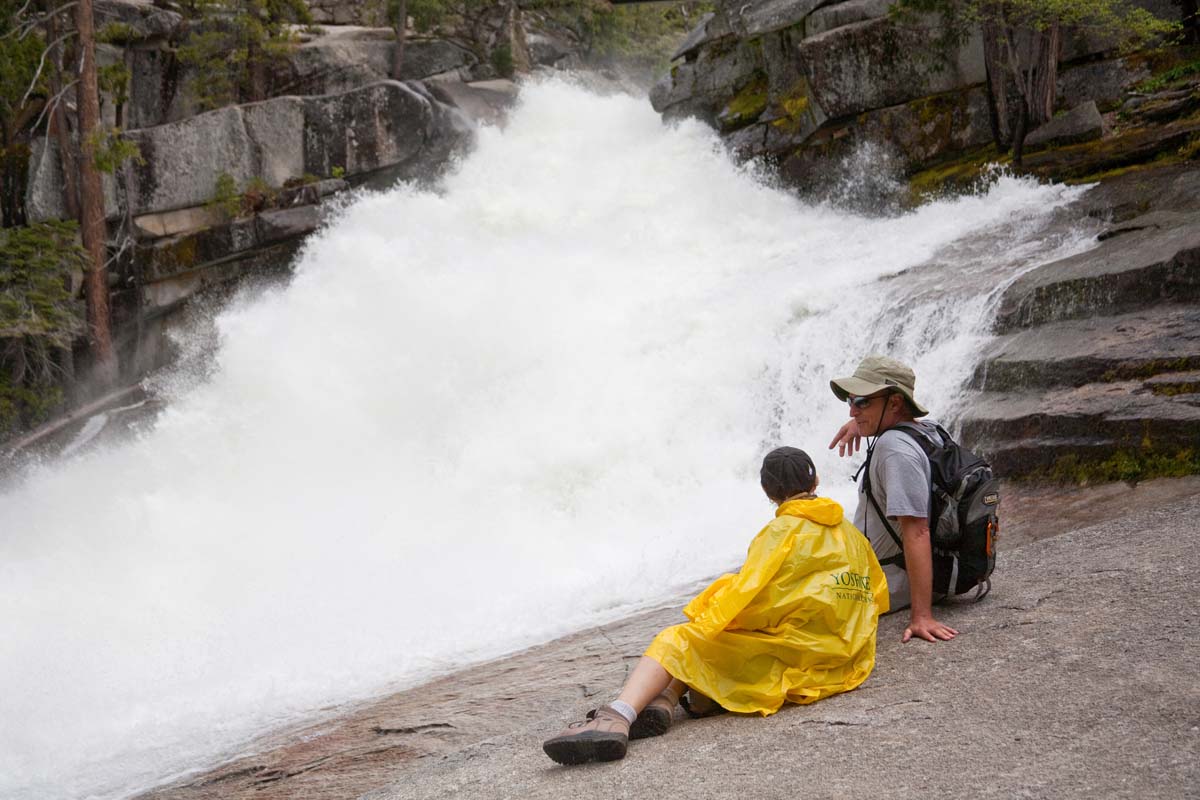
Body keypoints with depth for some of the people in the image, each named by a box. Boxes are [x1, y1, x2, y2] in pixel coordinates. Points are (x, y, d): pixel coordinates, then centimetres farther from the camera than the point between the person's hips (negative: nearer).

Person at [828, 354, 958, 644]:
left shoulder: (895, 448, -27)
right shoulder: (927, 430, 2)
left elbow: (916, 532, -33)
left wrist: (922, 616, -36)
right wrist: (861, 423, 18)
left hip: (883, 589, -10)